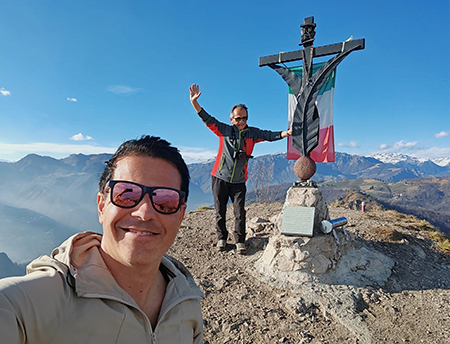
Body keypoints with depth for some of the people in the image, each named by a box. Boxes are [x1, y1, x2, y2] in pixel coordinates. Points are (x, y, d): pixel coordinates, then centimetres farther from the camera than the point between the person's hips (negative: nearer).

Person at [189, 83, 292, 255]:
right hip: (220, 178, -1)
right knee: (220, 211, 8)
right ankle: (222, 238, 24)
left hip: (239, 181, 1)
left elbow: (269, 135, 0)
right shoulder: (224, 130, 1)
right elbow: (208, 120, -4)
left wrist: (285, 133, -17)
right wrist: (194, 102, -14)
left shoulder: (252, 133, 7)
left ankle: (240, 241, 13)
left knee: (240, 212, -1)